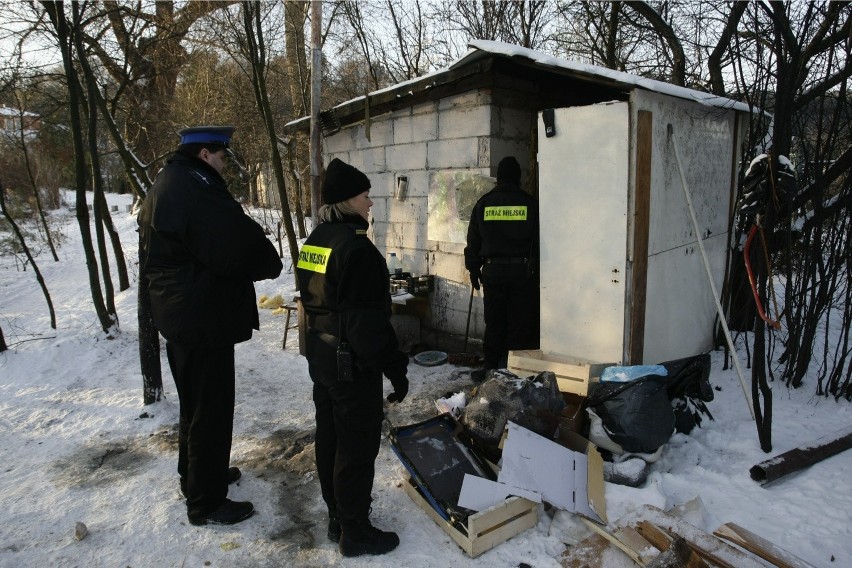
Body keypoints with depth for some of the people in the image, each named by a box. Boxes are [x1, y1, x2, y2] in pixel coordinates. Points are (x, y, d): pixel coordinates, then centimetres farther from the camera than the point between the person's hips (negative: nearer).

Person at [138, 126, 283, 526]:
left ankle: (197, 473, 41)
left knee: (196, 401, 24)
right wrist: (271, 264, -5)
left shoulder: (165, 185, 13)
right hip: (203, 317, -11)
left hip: (178, 313, 11)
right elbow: (239, 247, -27)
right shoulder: (195, 189, -22)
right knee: (211, 407, 1)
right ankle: (206, 501, 16)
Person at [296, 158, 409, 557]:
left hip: (320, 356, 10)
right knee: (357, 447, 4)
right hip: (353, 365, -9)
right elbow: (369, 321, -24)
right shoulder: (356, 248, -22)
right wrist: (396, 368, -16)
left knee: (329, 438, 18)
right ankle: (355, 533, 20)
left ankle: (337, 518, 35)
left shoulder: (314, 241, 7)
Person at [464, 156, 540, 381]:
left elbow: (473, 241, 7)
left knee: (494, 323, 9)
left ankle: (490, 368, 15)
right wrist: (537, 269, 11)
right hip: (523, 272, -1)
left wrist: (474, 269, 15)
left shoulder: (484, 203, 2)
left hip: (493, 272, 2)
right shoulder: (530, 203, -2)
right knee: (519, 323, 6)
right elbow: (539, 240, 2)